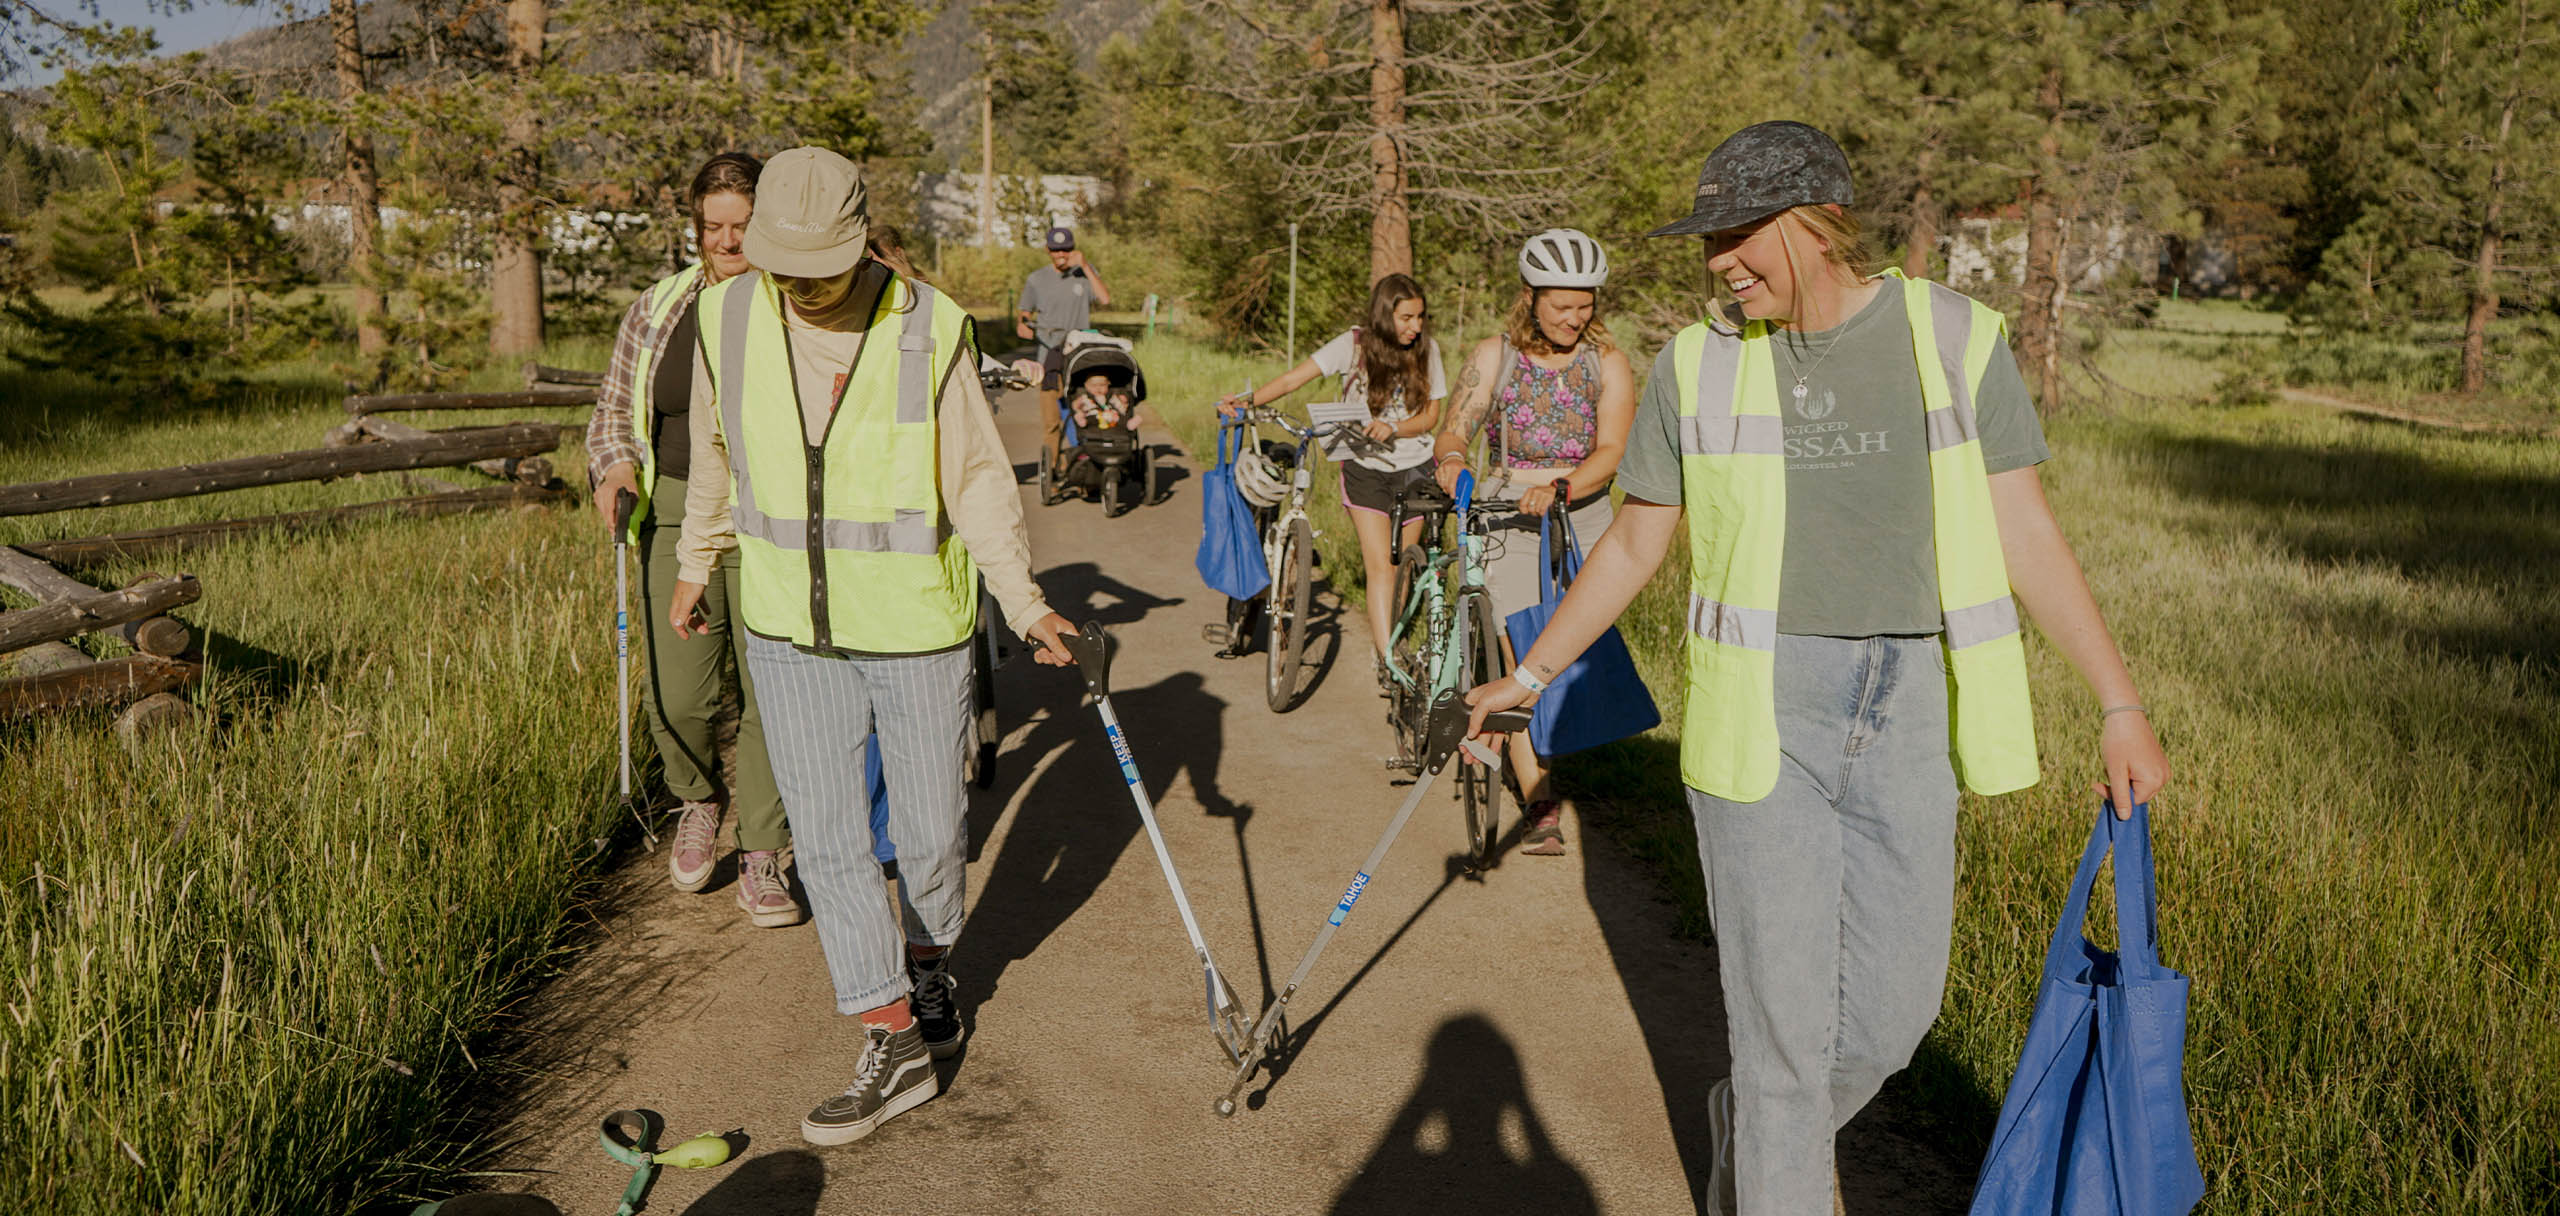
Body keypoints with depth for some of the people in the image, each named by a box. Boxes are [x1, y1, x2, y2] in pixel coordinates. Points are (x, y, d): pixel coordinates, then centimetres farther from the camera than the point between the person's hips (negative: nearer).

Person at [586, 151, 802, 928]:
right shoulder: (657, 311, 10)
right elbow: (615, 408, 18)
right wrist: (614, 468, -2)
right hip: (679, 517, 2)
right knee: (678, 694, -4)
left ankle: (761, 861, 10)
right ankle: (698, 799, 30)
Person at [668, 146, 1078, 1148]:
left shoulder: (927, 331, -13)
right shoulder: (727, 320, -4)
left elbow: (977, 480, -6)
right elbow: (715, 458, 12)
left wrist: (1025, 603, -11)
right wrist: (695, 567, 22)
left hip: (916, 626, -2)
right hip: (790, 632, 3)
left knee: (929, 830, 10)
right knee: (827, 840, 4)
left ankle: (931, 962, 41)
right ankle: (894, 1045, 15)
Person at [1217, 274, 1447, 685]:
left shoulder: (1426, 349, -3)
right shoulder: (1355, 343, -10)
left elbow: (1431, 415, -1)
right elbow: (1297, 377, -14)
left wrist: (1392, 428, -20)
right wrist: (1248, 400, -28)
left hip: (1413, 468, 2)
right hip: (1365, 469, -2)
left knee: (1400, 569, 7)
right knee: (1379, 567, -12)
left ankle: (1388, 644, 26)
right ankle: (1388, 665, -13)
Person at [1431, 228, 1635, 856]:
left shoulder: (1608, 363, -2)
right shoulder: (1494, 355, 0)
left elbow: (1611, 451, -13)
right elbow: (1455, 429, -7)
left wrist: (1560, 488, -32)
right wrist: (1450, 458, -31)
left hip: (1582, 516, 1)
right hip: (1509, 518, -1)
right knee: (1525, 664, -12)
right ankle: (1543, 809, -10)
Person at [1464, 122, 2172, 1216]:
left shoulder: (1956, 340, -1)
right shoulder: (1697, 365, 0)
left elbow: (2027, 534, 1)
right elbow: (1631, 547, 9)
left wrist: (2120, 703, -2)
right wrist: (1529, 675, 13)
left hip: (1906, 710, 2)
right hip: (1759, 714, -1)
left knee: (1894, 1007, 10)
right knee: (1783, 1017, 1)